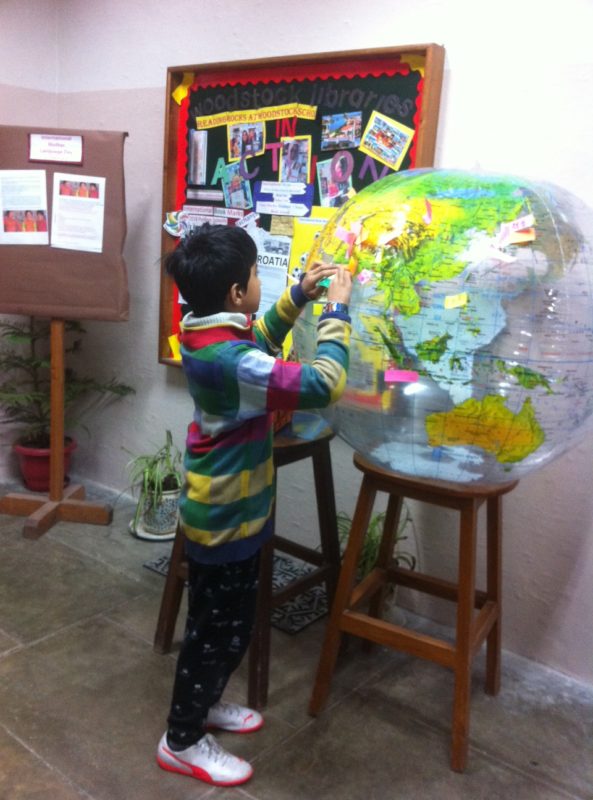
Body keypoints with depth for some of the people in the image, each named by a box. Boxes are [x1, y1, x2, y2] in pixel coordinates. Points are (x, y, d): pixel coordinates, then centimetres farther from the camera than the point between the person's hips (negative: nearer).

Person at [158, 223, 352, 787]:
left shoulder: (204, 336, -1)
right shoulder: (230, 361, -31)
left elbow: (258, 340, 20)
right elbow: (321, 386, -33)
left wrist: (299, 297, 10)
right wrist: (336, 310, -22)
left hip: (221, 509, 9)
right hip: (226, 518, -9)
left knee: (222, 622, 25)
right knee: (219, 629, 8)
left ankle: (200, 704, 45)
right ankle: (181, 741, 28)